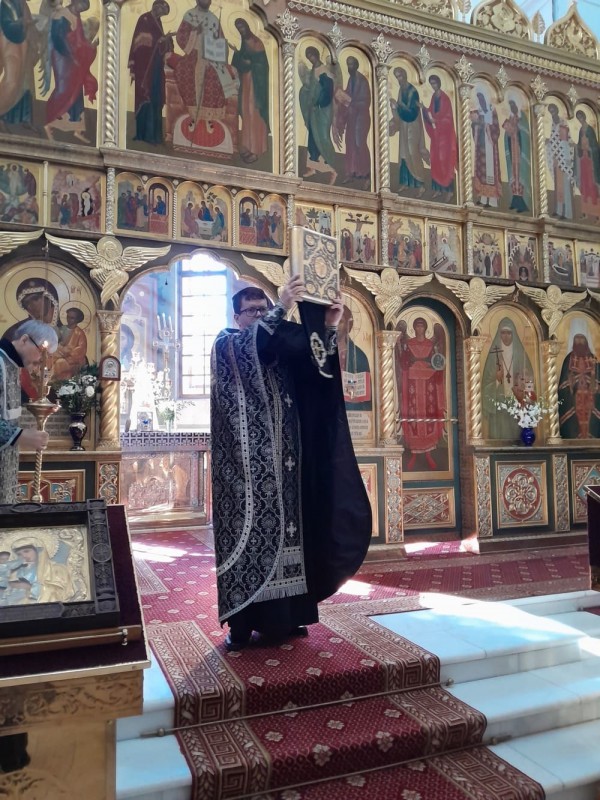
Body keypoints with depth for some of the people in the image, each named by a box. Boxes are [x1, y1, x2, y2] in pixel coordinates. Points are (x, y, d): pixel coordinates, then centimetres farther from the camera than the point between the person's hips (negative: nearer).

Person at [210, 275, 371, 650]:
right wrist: (282, 309, -29)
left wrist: (329, 329, -12)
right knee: (249, 530, -7)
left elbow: (316, 367, 3)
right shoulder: (226, 343, 5)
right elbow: (248, 345, -20)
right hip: (248, 461, -5)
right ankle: (242, 623, 0)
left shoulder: (283, 348, 19)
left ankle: (282, 617, 15)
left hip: (283, 460, 6)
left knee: (285, 529, 6)